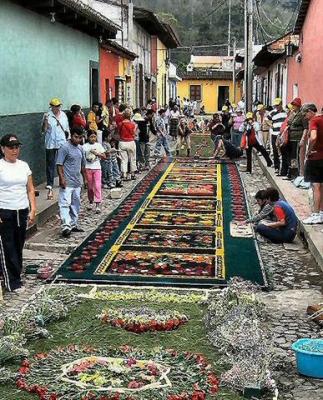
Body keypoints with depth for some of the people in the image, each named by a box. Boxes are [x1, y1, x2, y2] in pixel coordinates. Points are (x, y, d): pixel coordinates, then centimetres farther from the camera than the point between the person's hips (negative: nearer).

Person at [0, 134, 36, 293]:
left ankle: (15, 276, 21)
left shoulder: (24, 165, 8)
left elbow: (30, 190, 12)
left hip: (22, 211, 5)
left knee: (18, 246, 9)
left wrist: (33, 210, 5)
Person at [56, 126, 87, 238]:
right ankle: (66, 227, -18)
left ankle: (73, 225, 26)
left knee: (76, 204, 15)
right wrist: (62, 178, -22)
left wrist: (85, 178, 21)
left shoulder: (80, 149, 13)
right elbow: (59, 164, -14)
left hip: (77, 182, 8)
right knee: (65, 204, -12)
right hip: (67, 183, -8)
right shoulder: (65, 148, -11)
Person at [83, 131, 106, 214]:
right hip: (88, 168, 0)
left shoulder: (99, 145, 4)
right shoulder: (85, 146, 1)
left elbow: (104, 157, 1)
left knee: (97, 186, -9)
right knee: (90, 186, 10)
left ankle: (98, 204, -10)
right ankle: (91, 201, 28)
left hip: (97, 168, 0)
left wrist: (96, 153, -12)